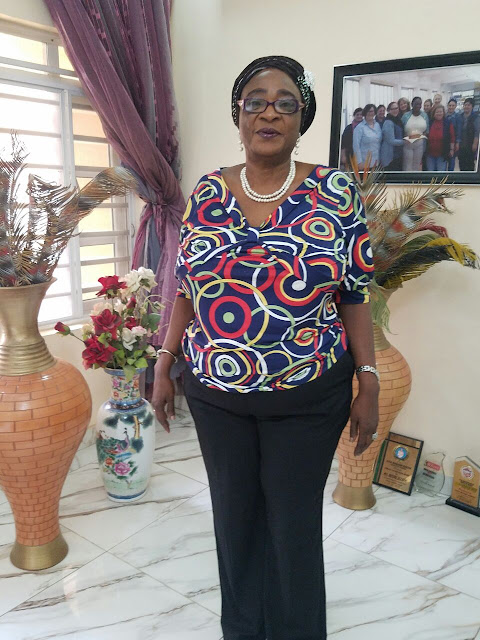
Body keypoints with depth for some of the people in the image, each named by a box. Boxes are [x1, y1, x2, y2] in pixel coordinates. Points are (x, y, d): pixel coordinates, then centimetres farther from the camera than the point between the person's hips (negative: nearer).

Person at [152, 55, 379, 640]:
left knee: (294, 520, 13)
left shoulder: (335, 193, -5)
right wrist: (163, 365, 6)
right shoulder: (207, 192, 2)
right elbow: (187, 289, 7)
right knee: (234, 511, 18)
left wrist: (369, 385, -6)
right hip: (216, 393, 3)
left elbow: (355, 295, -3)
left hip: (308, 397, -2)